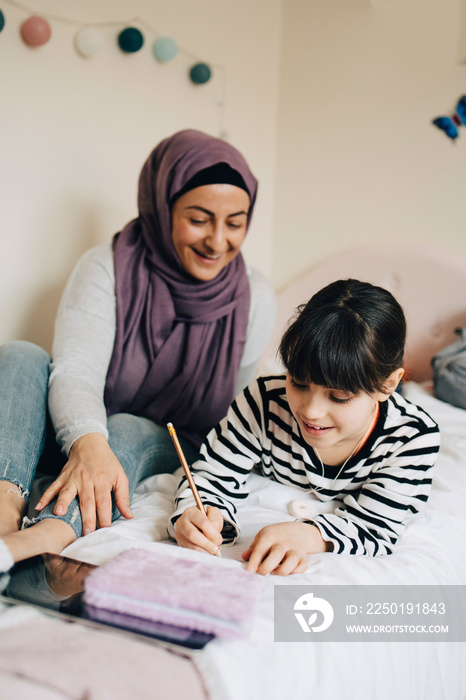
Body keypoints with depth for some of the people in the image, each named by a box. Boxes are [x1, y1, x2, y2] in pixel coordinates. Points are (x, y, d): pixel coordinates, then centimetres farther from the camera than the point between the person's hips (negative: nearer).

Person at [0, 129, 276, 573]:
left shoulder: (254, 298, -4)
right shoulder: (106, 266, -10)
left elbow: (239, 412, 2)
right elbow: (75, 371, -23)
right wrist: (89, 442, -44)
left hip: (165, 452, 0)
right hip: (79, 438, 1)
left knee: (129, 431, -35)